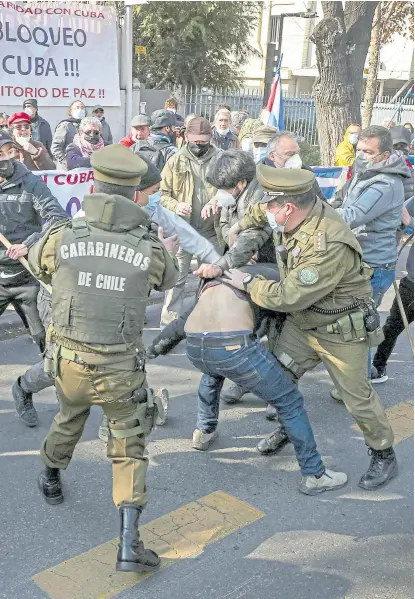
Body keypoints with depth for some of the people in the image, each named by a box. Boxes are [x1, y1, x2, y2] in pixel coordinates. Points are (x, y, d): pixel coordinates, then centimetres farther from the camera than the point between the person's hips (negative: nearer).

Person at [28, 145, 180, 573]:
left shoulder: (62, 237, -11)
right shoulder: (150, 248, -12)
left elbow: (35, 261, 11)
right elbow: (168, 280, 9)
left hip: (68, 362, 3)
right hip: (121, 369, -2)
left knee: (69, 420, 32)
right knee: (129, 450, 14)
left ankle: (49, 479, 58)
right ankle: (129, 545, 9)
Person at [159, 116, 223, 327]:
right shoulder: (176, 161, 1)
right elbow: (162, 194, 2)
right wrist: (175, 205, -18)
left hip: (212, 231, 2)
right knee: (177, 277, 3)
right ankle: (169, 321, 12)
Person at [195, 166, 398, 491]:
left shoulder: (330, 246, -37)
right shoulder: (294, 210, -12)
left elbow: (289, 297, -32)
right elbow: (253, 218, 6)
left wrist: (247, 283, -17)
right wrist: (223, 263, -2)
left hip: (340, 331, -7)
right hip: (301, 323, 8)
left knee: (358, 396, 4)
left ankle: (384, 455, 27)